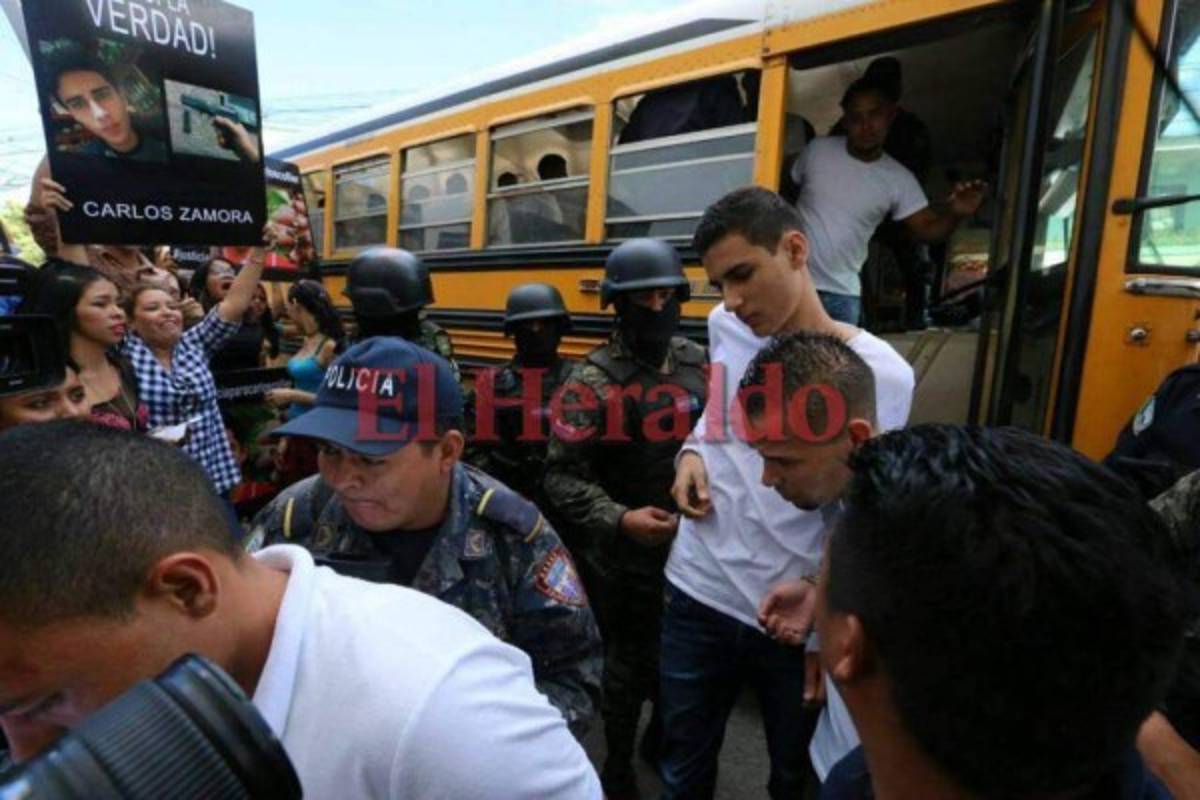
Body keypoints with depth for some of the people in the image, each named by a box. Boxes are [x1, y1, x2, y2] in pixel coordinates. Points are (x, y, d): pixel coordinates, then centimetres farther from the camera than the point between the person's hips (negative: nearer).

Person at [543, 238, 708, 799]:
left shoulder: (701, 367, 0)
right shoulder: (591, 383, -14)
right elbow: (563, 477, -15)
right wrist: (619, 520, -27)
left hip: (695, 543, 5)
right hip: (623, 556, -4)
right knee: (629, 659, 13)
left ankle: (665, 735, 52)